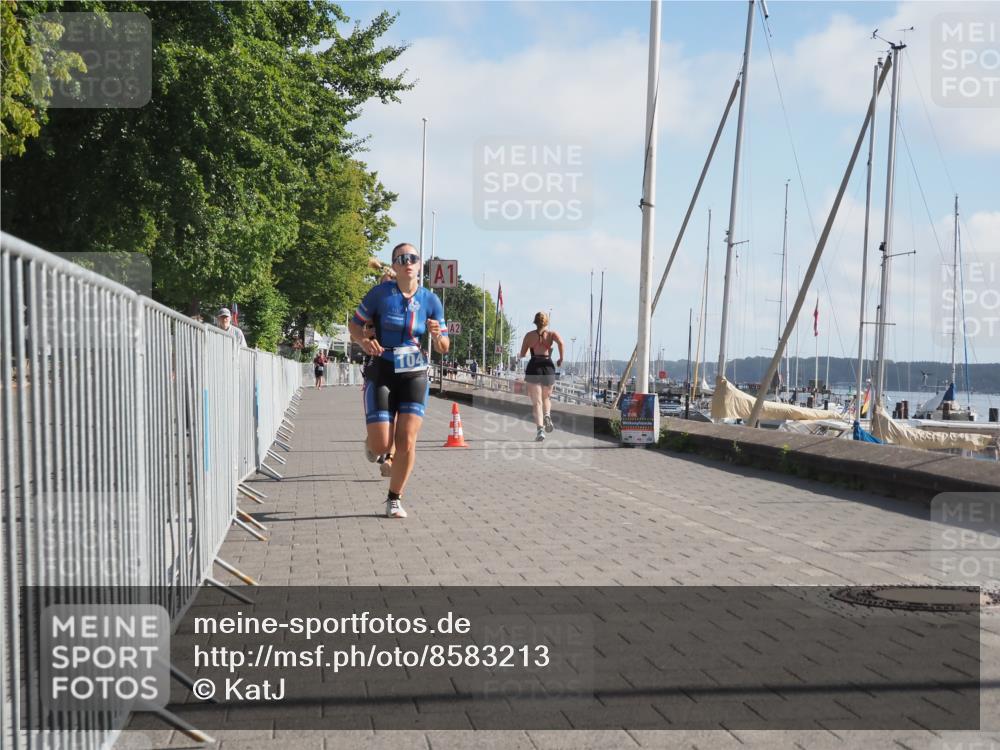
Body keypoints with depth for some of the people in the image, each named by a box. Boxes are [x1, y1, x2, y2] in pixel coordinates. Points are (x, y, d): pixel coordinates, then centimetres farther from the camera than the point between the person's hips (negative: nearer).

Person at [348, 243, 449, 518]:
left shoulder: (430, 301, 0)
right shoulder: (380, 293, -6)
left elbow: (443, 349, 6)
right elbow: (354, 324, 5)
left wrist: (437, 335, -17)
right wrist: (364, 341, -16)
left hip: (414, 376, 2)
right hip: (381, 374, -1)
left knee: (407, 442, -7)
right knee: (382, 446, -6)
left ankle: (394, 499, 12)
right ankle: (371, 442, 33)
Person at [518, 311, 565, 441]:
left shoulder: (529, 335, 7)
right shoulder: (551, 334, 7)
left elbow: (522, 355, 6)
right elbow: (561, 343, -15)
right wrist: (561, 359, -3)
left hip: (533, 367, -1)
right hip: (548, 366, 1)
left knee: (536, 401, -2)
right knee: (546, 397, 23)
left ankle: (540, 429, -17)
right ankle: (547, 416, -6)